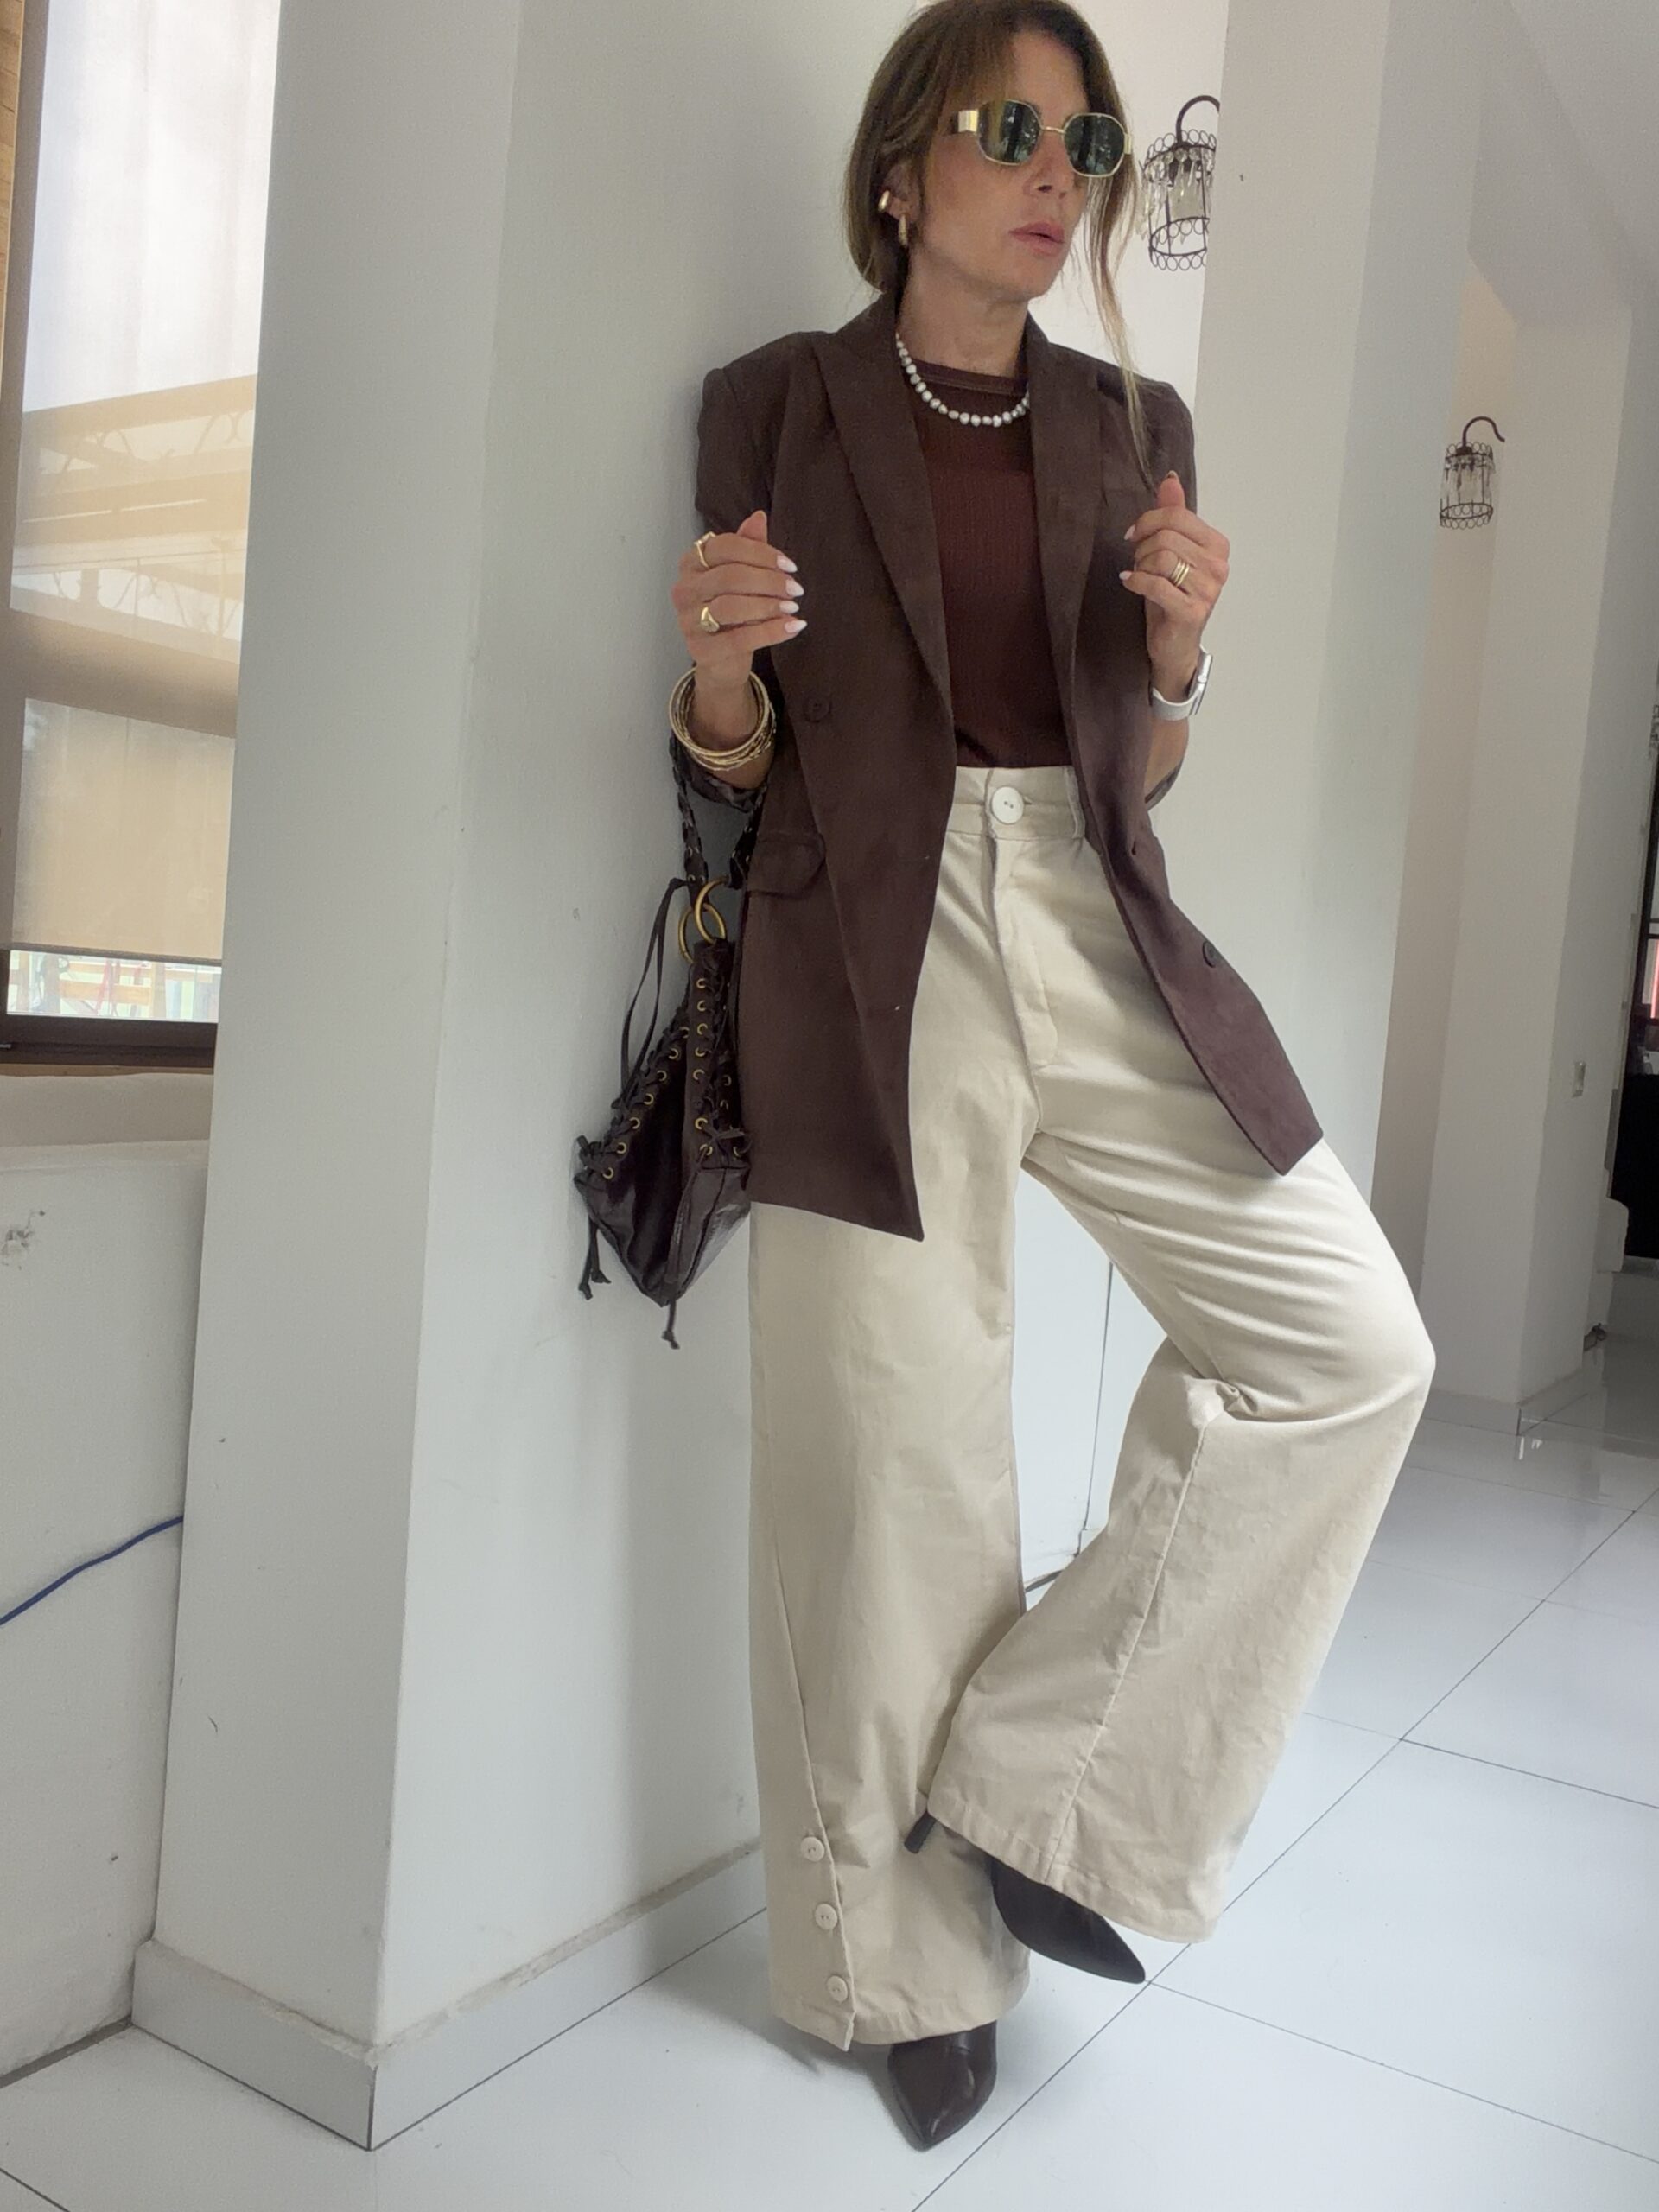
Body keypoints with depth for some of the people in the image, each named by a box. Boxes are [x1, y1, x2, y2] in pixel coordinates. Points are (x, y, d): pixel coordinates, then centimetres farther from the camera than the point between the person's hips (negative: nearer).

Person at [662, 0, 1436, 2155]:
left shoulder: (1134, 423, 15)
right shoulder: (777, 400, 5)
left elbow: (1137, 775, 15)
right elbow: (742, 766, 5)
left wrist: (1180, 646, -5)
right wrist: (724, 672, -17)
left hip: (1102, 931, 4)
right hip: (873, 949, -4)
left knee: (1353, 1343, -5)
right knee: (890, 1465, -1)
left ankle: (1039, 1780, 11)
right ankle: (909, 1956, 22)